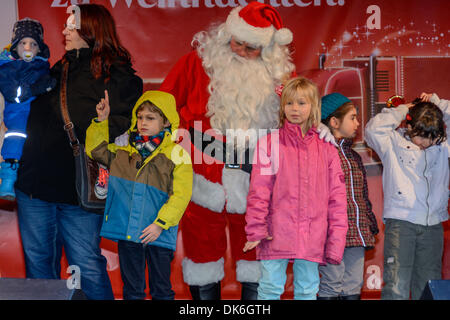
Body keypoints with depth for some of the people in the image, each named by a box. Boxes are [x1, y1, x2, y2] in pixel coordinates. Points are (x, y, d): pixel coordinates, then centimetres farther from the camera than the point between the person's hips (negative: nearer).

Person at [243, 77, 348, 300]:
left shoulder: (326, 150, 9)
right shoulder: (269, 143, 2)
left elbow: (337, 198, 7)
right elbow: (258, 191, -1)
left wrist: (336, 240, 1)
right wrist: (256, 229, -8)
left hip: (312, 238, 2)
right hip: (277, 234, -2)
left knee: (308, 291, 11)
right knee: (270, 289, 2)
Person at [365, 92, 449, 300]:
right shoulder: (394, 142, 2)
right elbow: (373, 129, -13)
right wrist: (401, 111, -3)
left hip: (433, 224, 4)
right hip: (400, 222, -4)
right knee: (396, 289, -11)